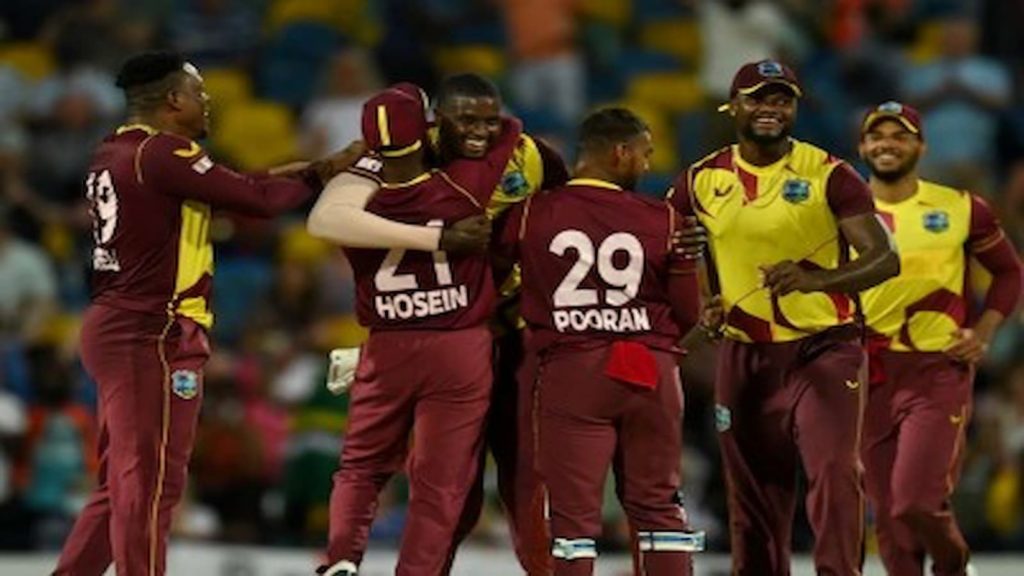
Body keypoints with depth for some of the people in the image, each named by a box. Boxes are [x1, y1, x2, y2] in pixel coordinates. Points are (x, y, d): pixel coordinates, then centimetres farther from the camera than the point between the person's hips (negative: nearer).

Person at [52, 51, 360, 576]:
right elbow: (257, 201, -14)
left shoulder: (116, 154, 13)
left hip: (117, 329, 10)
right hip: (153, 336, -10)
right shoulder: (162, 155, -15)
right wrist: (322, 173, 0)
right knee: (150, 483, -7)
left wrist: (267, 178, 9)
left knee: (122, 483, 15)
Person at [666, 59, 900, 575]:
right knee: (753, 492, 10)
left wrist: (816, 279, -34)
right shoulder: (702, 181, 3)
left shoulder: (827, 175, -8)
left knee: (835, 471, -20)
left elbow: (884, 258, -17)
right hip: (745, 354, 4)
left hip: (824, 349, -4)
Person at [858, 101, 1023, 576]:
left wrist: (983, 331, 0)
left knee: (917, 503, -14)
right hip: (869, 373, 2)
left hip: (938, 371, -2)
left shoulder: (959, 209, 3)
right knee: (886, 512, 4)